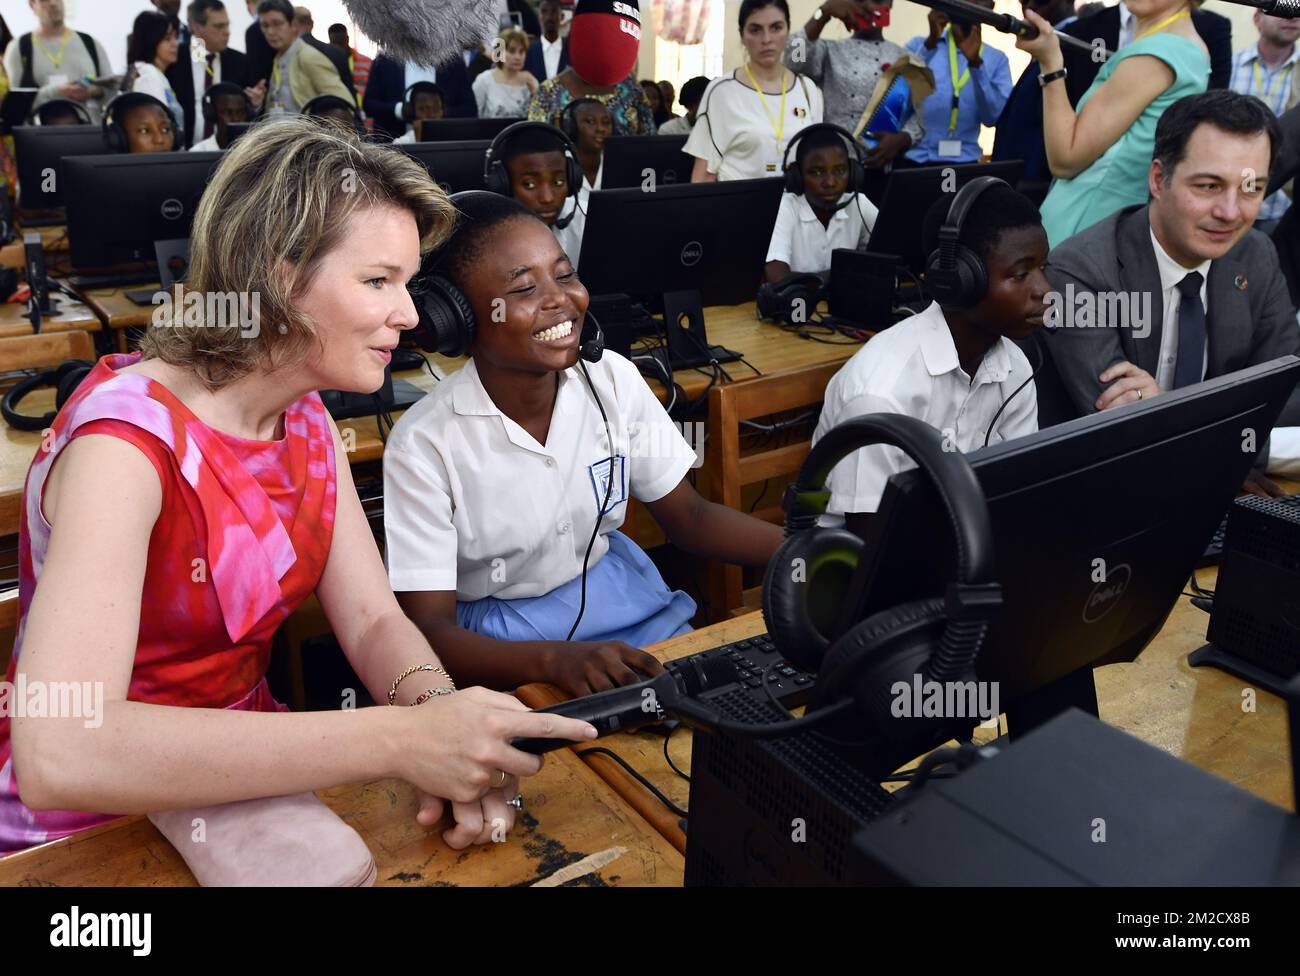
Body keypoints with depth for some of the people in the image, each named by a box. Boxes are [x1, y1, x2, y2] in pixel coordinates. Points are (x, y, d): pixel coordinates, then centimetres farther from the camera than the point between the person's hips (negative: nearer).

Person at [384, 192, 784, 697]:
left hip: (619, 594, 5)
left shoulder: (614, 380, -7)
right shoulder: (424, 445, -21)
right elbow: (429, 630, -21)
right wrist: (555, 659, -40)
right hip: (499, 643, -4)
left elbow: (690, 518, 2)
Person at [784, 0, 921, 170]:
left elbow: (922, 114, 5)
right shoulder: (830, 51, 8)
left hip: (885, 166, 1)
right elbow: (793, 61, -12)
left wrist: (902, 138, -15)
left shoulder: (905, 57, 11)